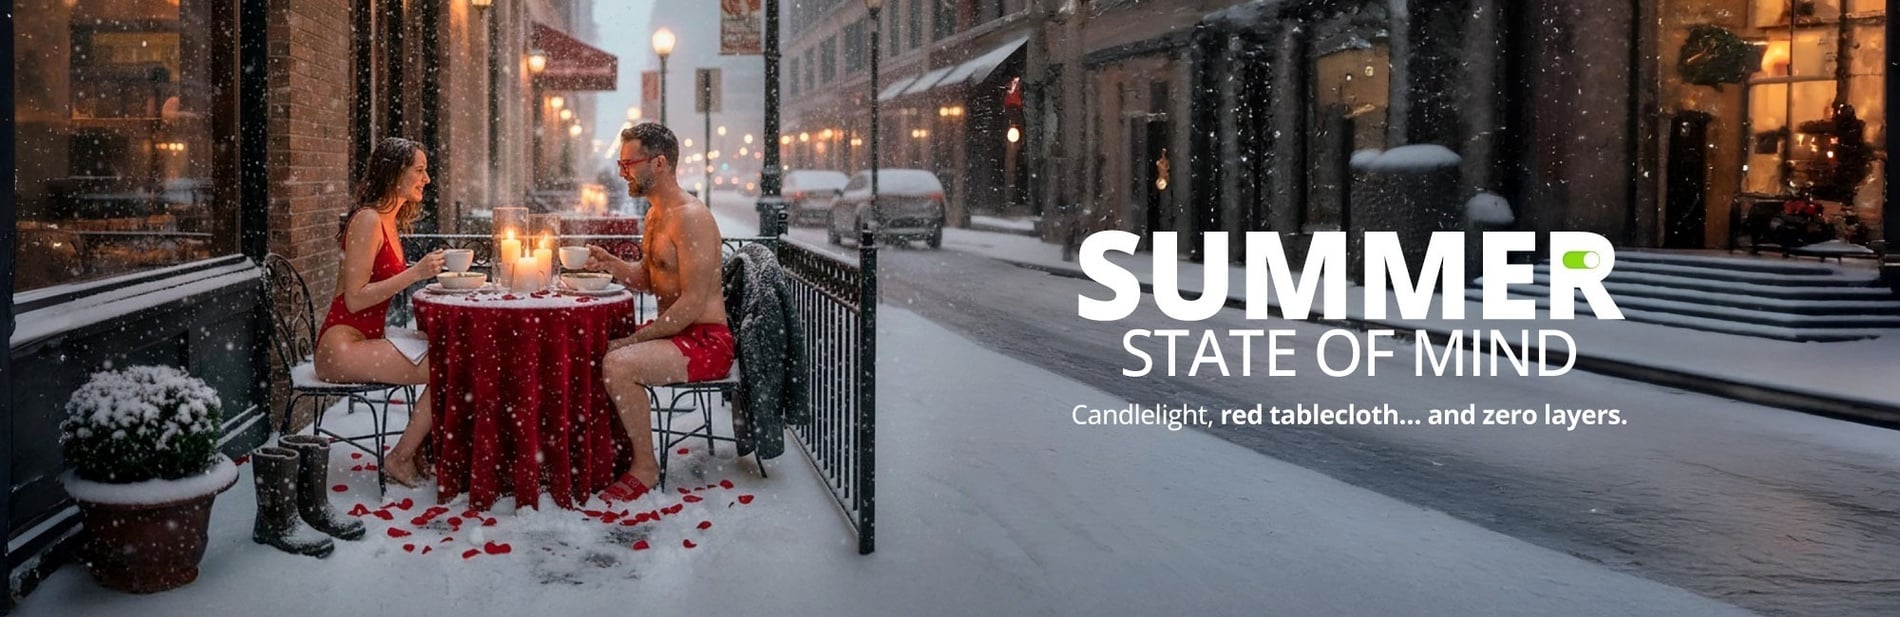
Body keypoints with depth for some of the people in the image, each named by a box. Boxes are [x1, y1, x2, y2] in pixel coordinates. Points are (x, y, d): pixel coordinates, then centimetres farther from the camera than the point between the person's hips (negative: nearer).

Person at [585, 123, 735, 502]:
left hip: (706, 341, -10)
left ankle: (645, 467, -12)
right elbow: (648, 280, 20)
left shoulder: (690, 217, -20)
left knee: (618, 364, -28)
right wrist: (611, 264, 0)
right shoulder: (655, 215, 12)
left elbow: (692, 304, -24)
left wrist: (631, 340, -22)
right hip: (674, 331, 10)